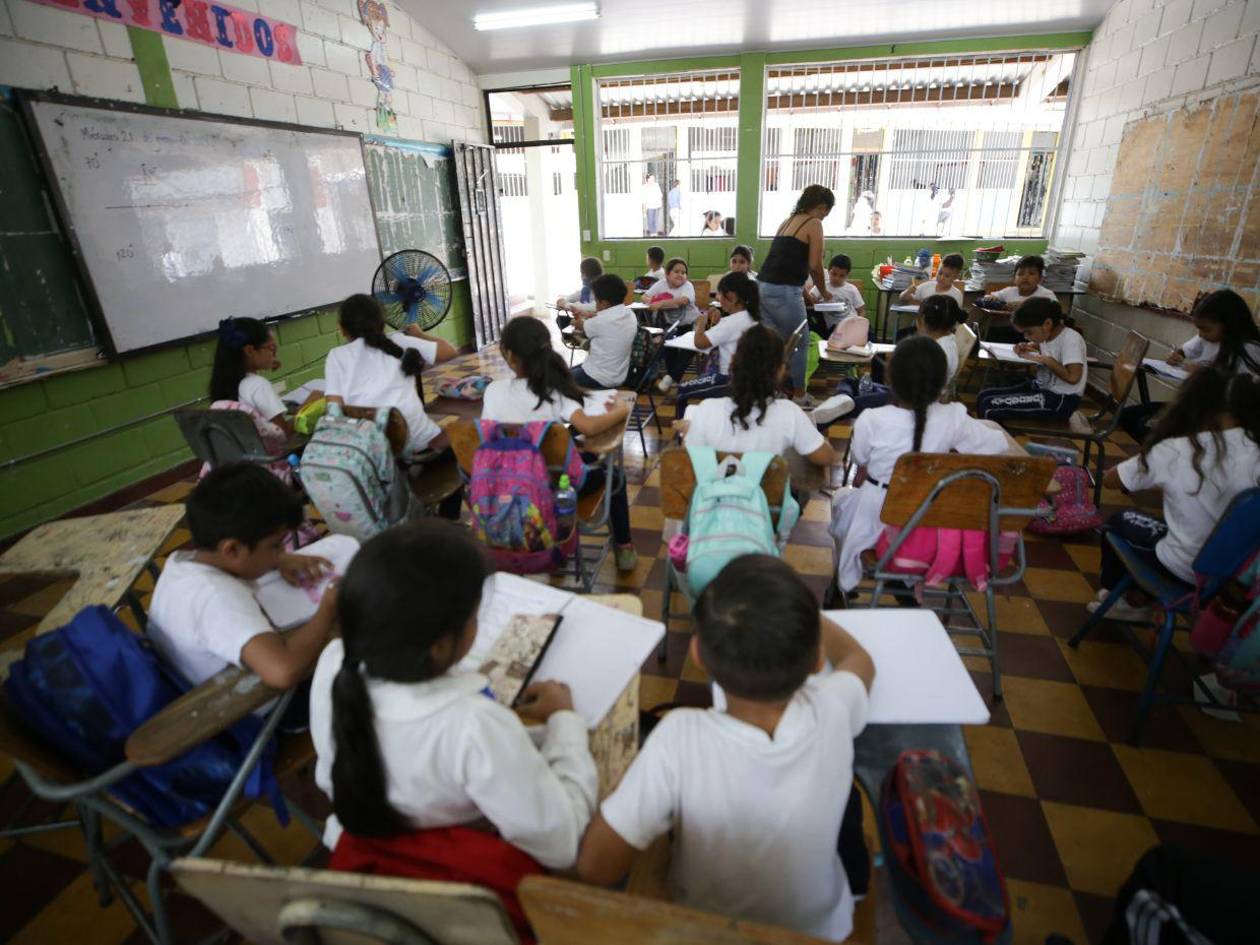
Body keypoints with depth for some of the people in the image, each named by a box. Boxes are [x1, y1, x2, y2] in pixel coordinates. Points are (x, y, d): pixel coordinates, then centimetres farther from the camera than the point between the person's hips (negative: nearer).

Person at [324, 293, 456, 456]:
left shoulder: (337, 356, 15)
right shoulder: (399, 341, 16)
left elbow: (335, 407, 4)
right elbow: (449, 351, 22)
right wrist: (420, 335, 39)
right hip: (409, 430, 1)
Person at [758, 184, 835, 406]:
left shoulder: (787, 221, 23)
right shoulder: (814, 223, -2)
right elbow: (814, 266, -5)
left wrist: (806, 293, 29)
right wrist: (823, 292, 13)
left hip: (763, 286, 8)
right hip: (783, 291, -8)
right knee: (800, 343, 8)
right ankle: (799, 395, 18)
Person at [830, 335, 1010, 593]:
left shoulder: (871, 420, -24)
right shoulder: (953, 419, -18)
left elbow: (861, 465, -8)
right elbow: (1000, 442, -3)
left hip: (876, 520, -2)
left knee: (842, 498, 29)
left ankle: (845, 584, 39)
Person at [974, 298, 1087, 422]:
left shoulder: (1070, 339, -19)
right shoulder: (1048, 334, 4)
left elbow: (1073, 377, -31)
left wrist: (1046, 360, -22)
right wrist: (1027, 346, 9)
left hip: (1060, 400, -9)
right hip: (1042, 387, 9)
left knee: (989, 406, -20)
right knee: (983, 396, -1)